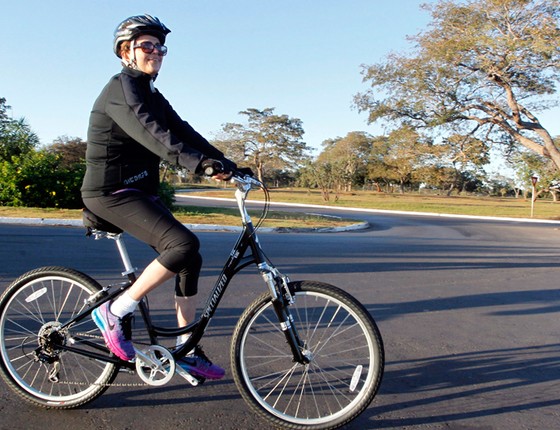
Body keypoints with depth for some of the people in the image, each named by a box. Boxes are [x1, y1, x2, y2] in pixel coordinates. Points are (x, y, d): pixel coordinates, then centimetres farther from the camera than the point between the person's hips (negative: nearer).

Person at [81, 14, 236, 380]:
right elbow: (150, 133, -29)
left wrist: (227, 163, -7)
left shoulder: (152, 96, 17)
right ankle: (115, 312, -8)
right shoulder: (121, 88, -11)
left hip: (141, 191, 9)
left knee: (190, 260, 2)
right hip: (111, 191, -9)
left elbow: (183, 132, 5)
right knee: (183, 244, -27)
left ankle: (188, 351, 13)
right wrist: (198, 162, -43)